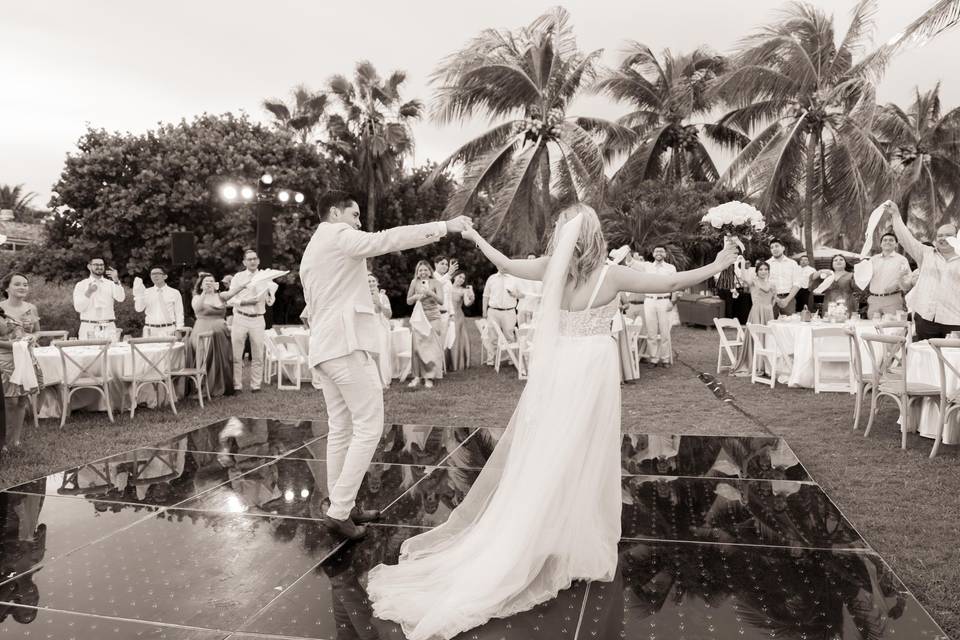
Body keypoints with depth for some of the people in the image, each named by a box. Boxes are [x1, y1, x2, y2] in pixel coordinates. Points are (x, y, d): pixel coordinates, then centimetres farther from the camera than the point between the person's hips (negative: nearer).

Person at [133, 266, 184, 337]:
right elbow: (139, 309, 1)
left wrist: (178, 331, -4)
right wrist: (139, 294, -9)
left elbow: (179, 313, 5)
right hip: (150, 330, 2)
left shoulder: (174, 293, 6)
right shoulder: (146, 292, 12)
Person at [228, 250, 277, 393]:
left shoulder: (265, 278, 7)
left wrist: (271, 292, -14)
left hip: (258, 320, 1)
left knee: (258, 356, 5)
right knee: (236, 355, 0)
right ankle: (237, 385, 8)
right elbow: (231, 300, -3)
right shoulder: (238, 277, 4)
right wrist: (245, 302, -19)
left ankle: (256, 385, 14)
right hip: (240, 318, -1)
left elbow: (269, 303, 6)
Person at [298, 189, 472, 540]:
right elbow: (388, 239, -16)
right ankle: (340, 511, -7)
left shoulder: (311, 252, 24)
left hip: (324, 346, 10)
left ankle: (340, 507, 15)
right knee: (368, 427, -7)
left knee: (341, 430, 11)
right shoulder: (338, 235, -5)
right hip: (346, 343, -10)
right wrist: (445, 226, -14)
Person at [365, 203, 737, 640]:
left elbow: (507, 266, 13)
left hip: (556, 370, 4)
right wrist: (718, 265, 5)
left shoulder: (552, 269, -2)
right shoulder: (611, 275, -11)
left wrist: (476, 238, 28)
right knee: (581, 462, 6)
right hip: (592, 370, -4)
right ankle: (578, 546, 18)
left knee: (543, 458, 14)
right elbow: (672, 284, -8)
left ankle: (533, 547, 26)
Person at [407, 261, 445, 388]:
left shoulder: (435, 283, -1)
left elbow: (441, 301, -10)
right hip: (419, 318, 2)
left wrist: (430, 293, -24)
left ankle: (429, 377, 3)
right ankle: (417, 376, 4)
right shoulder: (415, 283, 4)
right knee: (417, 346, -3)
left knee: (432, 347, -3)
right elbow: (408, 301, 11)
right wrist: (416, 296, -9)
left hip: (433, 318, -2)